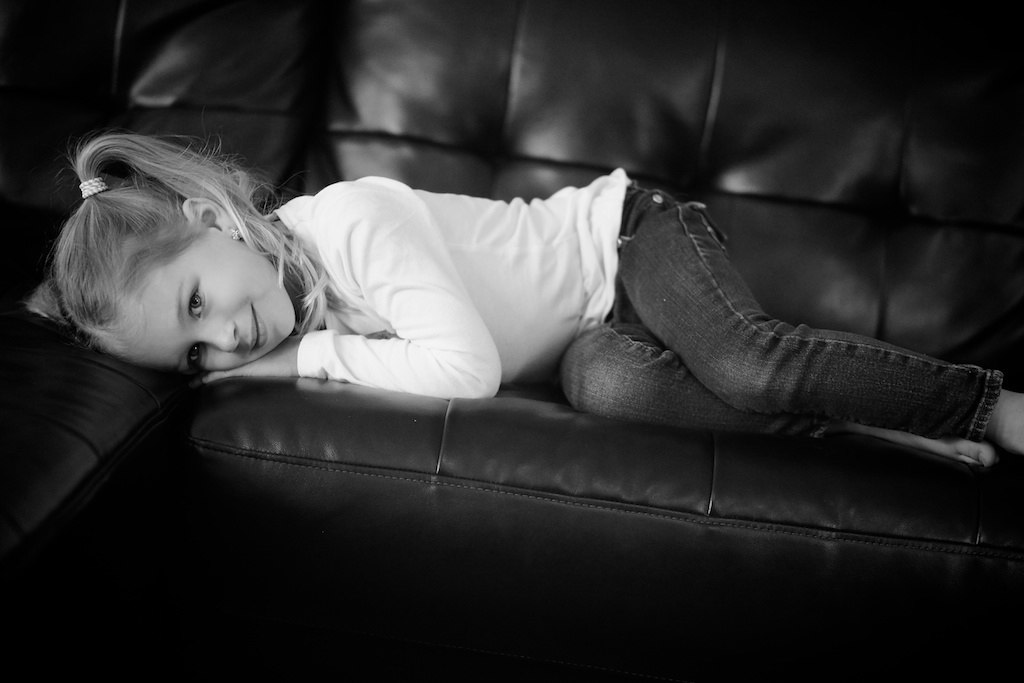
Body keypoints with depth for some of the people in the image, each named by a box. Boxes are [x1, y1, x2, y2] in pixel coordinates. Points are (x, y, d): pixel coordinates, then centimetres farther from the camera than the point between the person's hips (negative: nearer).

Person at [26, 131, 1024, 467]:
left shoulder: (354, 220, -28)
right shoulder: (282, 302, -3)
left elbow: (466, 366, -35)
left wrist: (308, 355, -26)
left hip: (628, 237, -6)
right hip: (594, 327, 7)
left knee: (748, 367, -30)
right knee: (603, 383, -26)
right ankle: (867, 426, -15)